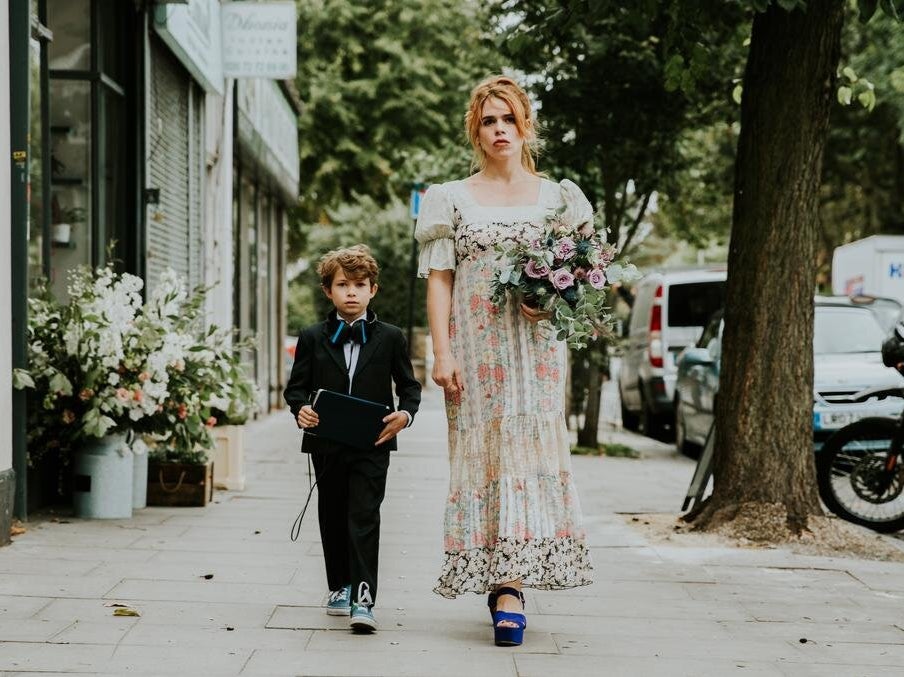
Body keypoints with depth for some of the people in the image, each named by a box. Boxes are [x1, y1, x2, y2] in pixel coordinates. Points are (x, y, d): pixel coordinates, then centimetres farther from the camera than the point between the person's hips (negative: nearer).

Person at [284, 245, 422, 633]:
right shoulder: (312, 338, 5)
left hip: (372, 444, -2)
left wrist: (405, 414, -12)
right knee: (333, 517, 14)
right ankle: (339, 587, 30)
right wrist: (300, 409, -13)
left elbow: (409, 386, 8)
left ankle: (362, 599, -13)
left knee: (364, 518, -10)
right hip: (327, 444, 2)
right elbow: (296, 386, 8)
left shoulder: (390, 338, 3)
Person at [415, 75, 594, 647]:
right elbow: (439, 280, 4)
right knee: (482, 451, -4)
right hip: (476, 346, 0)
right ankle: (502, 579, 4)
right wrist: (442, 352, -7)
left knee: (528, 447, -10)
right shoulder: (452, 199, 8)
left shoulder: (556, 196, 11)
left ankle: (510, 584, -13)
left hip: (536, 346, 0)